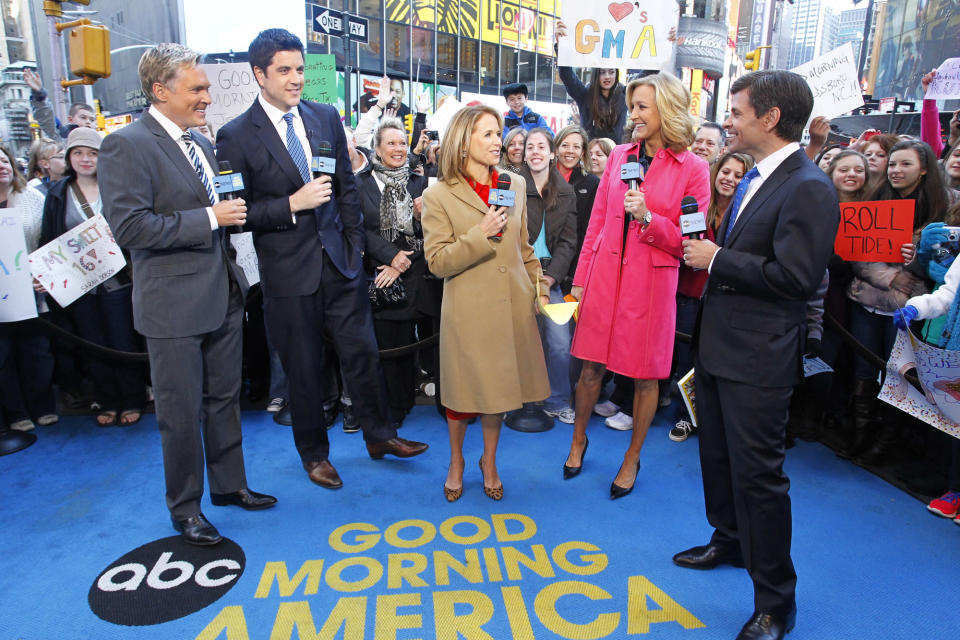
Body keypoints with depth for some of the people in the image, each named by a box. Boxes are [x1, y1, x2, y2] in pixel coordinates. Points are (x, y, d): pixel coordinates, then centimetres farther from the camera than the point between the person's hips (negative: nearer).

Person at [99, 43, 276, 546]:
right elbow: (129, 226, -21)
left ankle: (229, 484, 35)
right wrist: (210, 217, -20)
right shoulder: (126, 145, -12)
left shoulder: (200, 143, 14)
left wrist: (231, 212, 6)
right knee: (181, 412, 6)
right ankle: (185, 507, 25)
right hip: (174, 305, -7)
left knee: (224, 399, 18)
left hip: (223, 295, 8)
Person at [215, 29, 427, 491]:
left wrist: (354, 244, 6)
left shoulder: (326, 117, 5)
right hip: (288, 272, -3)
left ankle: (379, 435, 31)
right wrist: (292, 205, -20)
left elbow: (347, 187, 10)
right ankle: (314, 452, 32)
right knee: (304, 368, 10)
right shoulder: (236, 136, -8)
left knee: (362, 352, 10)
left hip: (340, 261, 4)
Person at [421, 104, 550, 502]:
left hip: (512, 307, 4)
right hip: (468, 311, -3)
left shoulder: (516, 185, 7)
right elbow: (437, 262, -10)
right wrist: (480, 235, -19)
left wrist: (539, 289, 14)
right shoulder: (438, 196, -6)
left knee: (499, 388, 13)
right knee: (464, 393, 8)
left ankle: (489, 462, 35)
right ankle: (456, 462, 34)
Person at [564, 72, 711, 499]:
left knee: (645, 375, 8)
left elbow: (689, 240, -3)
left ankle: (632, 458, 28)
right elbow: (597, 222, 11)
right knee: (591, 366, 10)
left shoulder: (693, 169, -3)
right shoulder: (619, 156, 8)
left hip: (652, 283, -3)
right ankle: (578, 441, 33)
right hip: (605, 276, 3)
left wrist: (647, 217, -19)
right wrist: (580, 279, 9)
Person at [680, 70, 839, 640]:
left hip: (759, 358, -9)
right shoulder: (755, 178, 11)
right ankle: (730, 541, 45)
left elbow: (795, 276, -24)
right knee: (718, 456, 22)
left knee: (758, 473, 1)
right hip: (719, 346, 9)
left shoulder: (809, 188, -17)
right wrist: (708, 250, 1)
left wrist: (717, 260, -17)